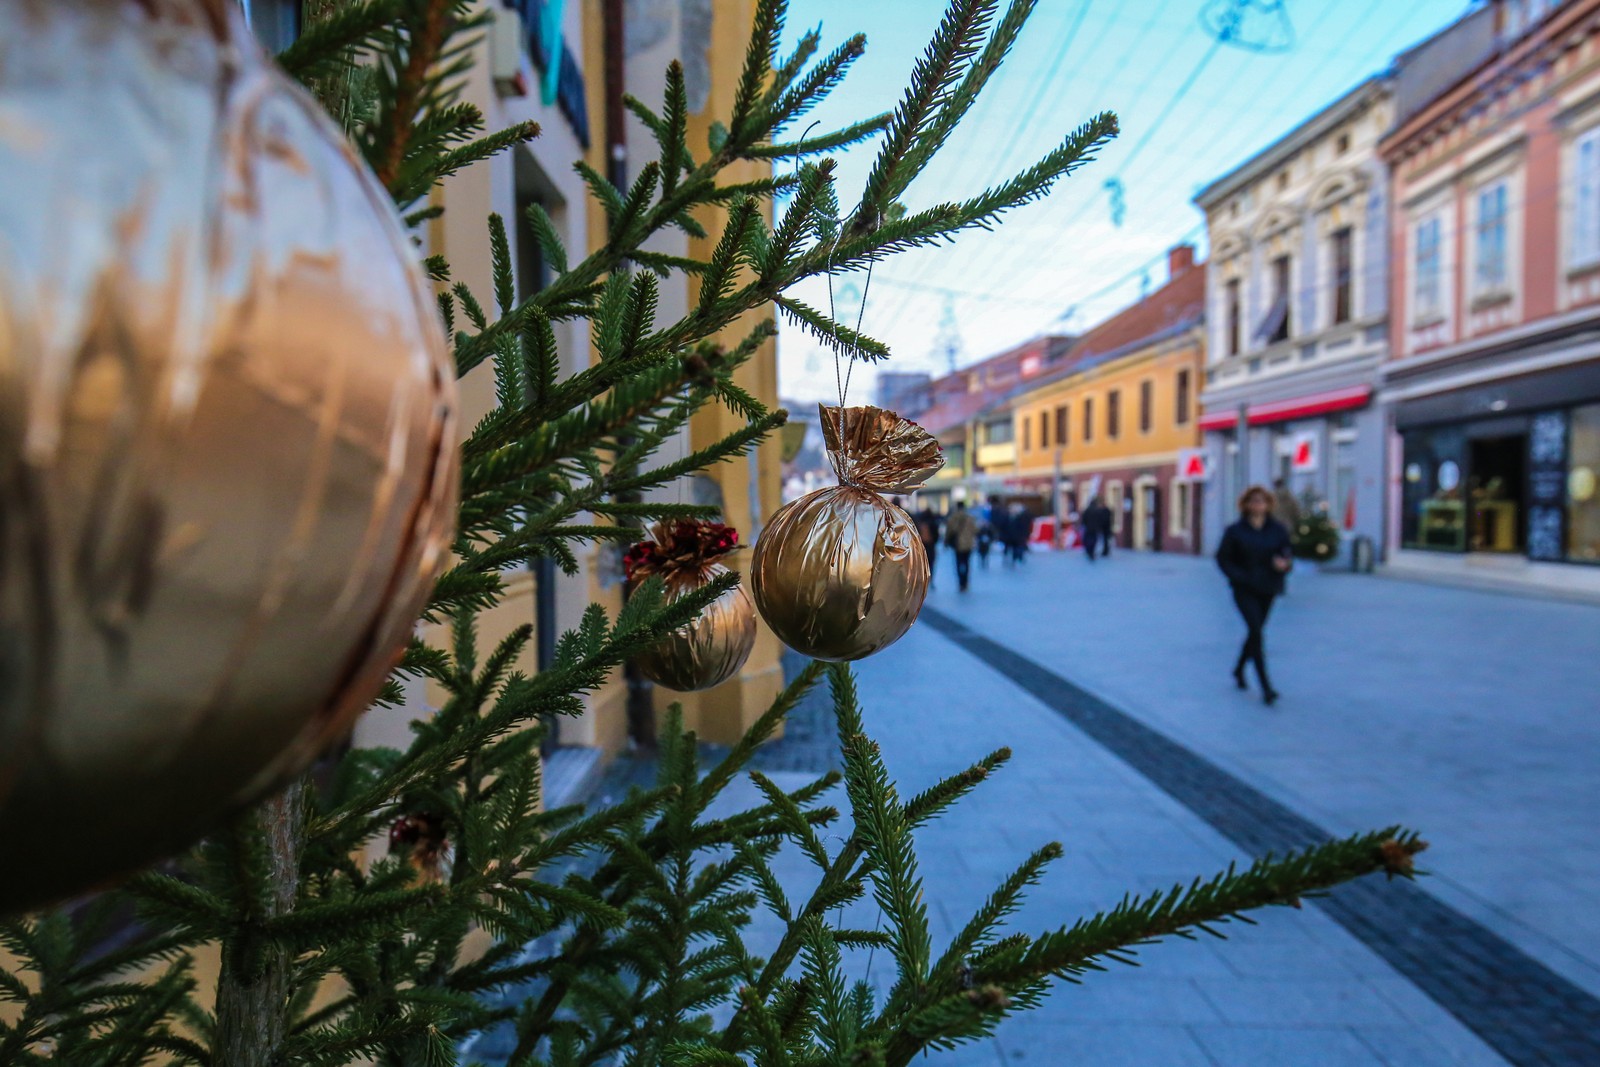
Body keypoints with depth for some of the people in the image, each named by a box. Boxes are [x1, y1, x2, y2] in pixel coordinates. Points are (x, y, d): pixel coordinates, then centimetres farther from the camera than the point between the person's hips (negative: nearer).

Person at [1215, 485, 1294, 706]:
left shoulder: (1278, 530, 3)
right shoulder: (1235, 531, -5)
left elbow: (1287, 555, 6)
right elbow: (1222, 558, -2)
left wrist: (1284, 564, -17)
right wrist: (1239, 576, -16)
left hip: (1268, 590, 4)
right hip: (1244, 590, -4)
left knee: (1255, 631, 15)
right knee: (1257, 631, -14)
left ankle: (1239, 669, 40)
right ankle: (1266, 688, -14)